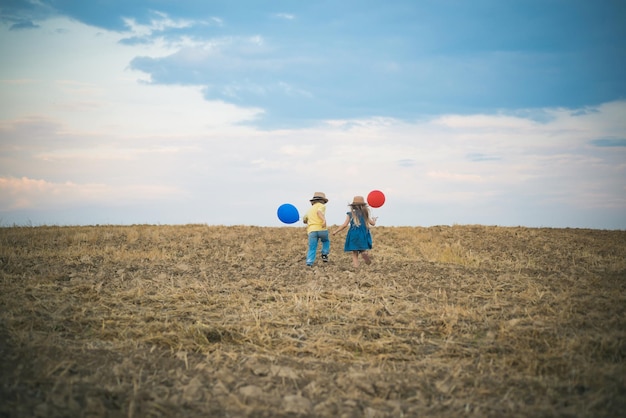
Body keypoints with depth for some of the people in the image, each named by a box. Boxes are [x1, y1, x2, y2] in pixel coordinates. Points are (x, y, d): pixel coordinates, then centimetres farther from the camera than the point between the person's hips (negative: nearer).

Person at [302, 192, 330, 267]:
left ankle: (309, 264, -13)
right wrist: (324, 220, -28)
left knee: (312, 249, 2)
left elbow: (304, 220, 38)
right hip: (322, 229, -3)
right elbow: (319, 212, -14)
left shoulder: (310, 209, 28)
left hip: (311, 231, 3)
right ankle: (324, 254, 9)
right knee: (326, 241, 26)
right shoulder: (321, 205, 9)